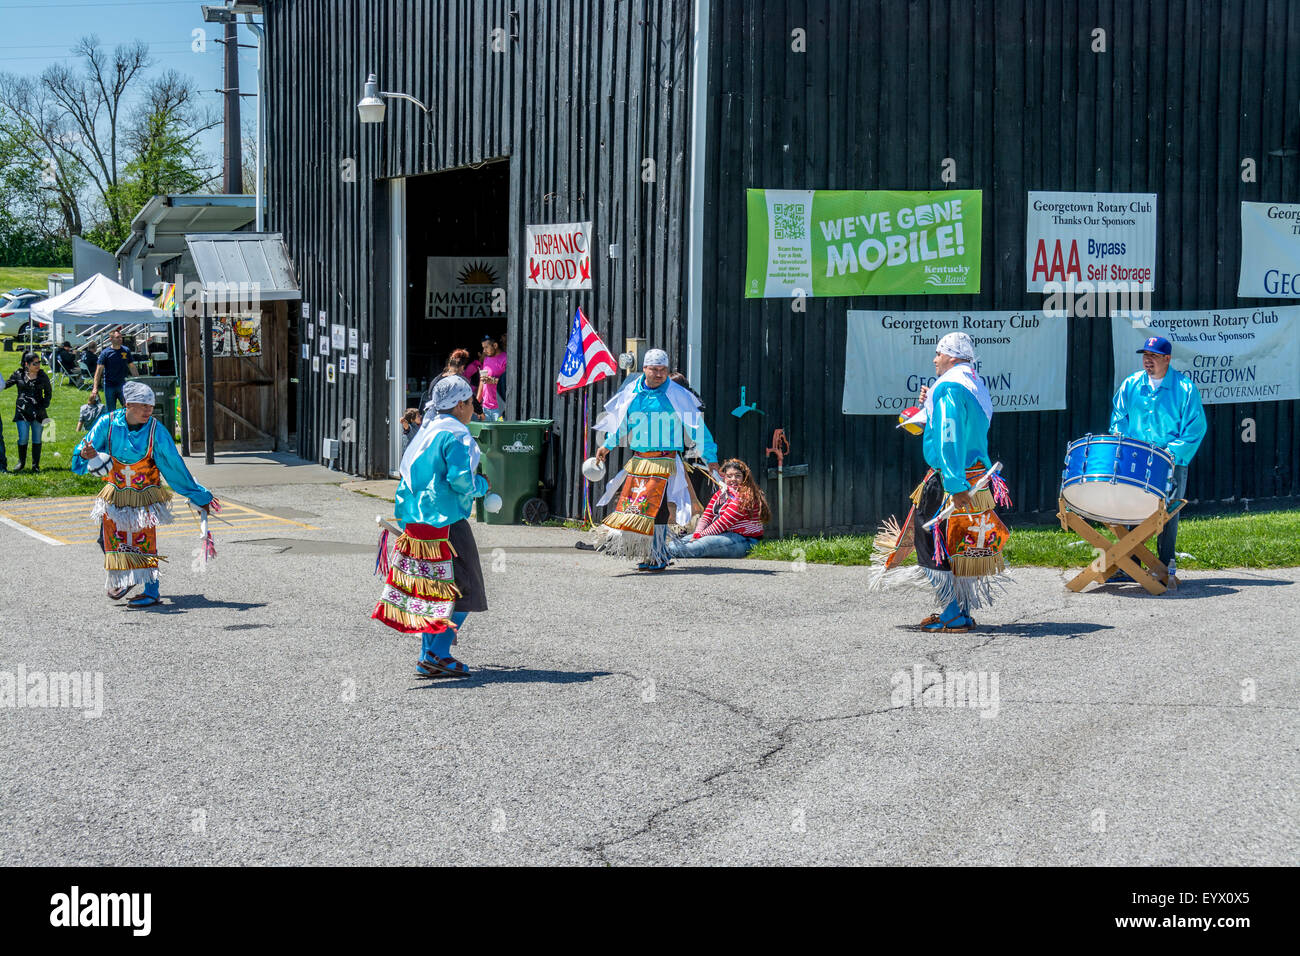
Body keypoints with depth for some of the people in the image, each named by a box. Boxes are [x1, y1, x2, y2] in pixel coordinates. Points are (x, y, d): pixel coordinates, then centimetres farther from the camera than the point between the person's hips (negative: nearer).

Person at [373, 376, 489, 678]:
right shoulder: (455, 436, -12)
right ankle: (436, 654, -9)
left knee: (431, 593, 13)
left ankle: (430, 657, 15)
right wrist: (481, 485, -1)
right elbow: (460, 480, -21)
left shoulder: (425, 431, 15)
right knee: (462, 589, -3)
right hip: (446, 525, -9)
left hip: (416, 525, 9)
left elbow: (408, 477, 18)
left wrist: (405, 518, 23)